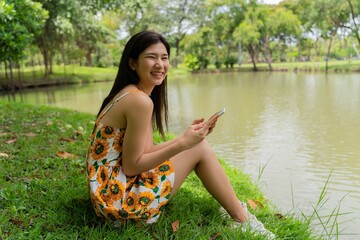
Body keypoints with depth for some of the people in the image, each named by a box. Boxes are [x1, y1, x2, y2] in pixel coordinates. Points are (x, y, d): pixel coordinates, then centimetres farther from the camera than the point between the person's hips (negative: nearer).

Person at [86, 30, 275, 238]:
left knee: (197, 144, 12)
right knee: (200, 148, -6)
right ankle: (243, 221, 9)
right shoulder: (139, 100, -20)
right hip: (118, 198, -9)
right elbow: (131, 166, -19)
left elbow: (145, 152, 7)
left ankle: (234, 210, 22)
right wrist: (183, 143, -19)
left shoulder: (129, 94, 9)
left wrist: (186, 136, 0)